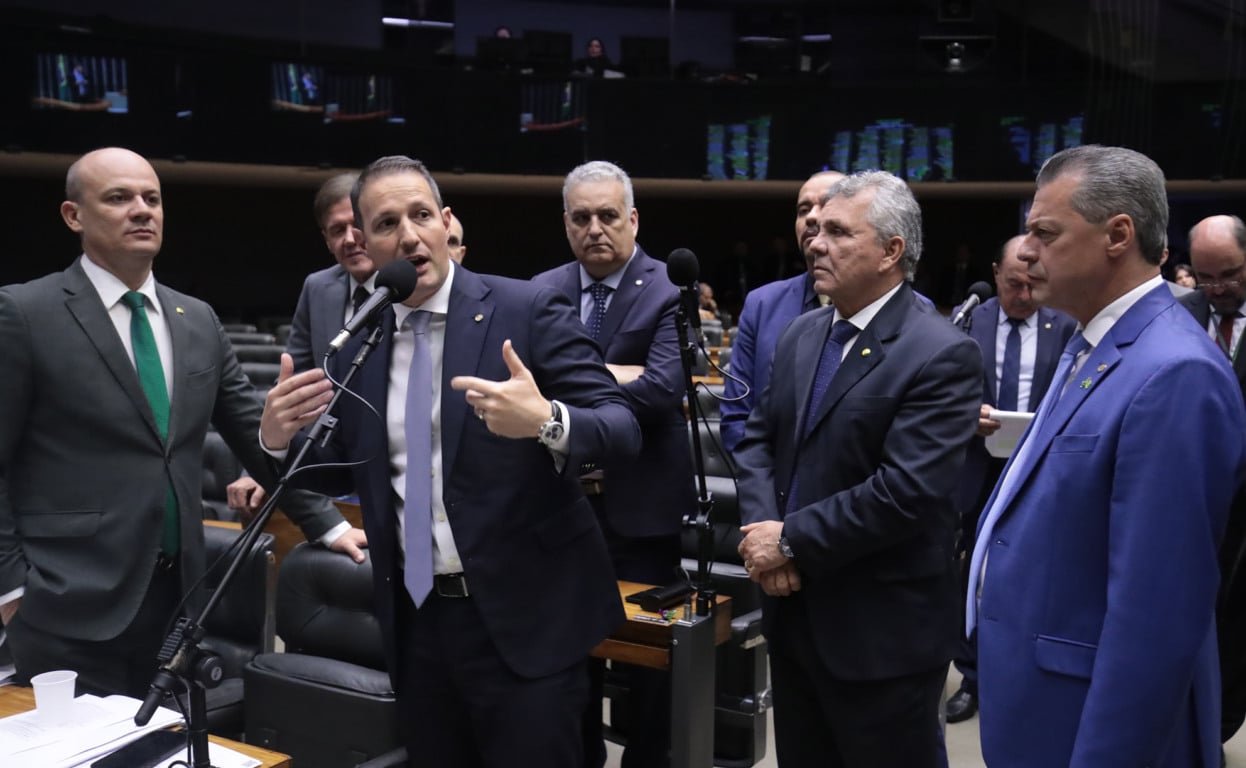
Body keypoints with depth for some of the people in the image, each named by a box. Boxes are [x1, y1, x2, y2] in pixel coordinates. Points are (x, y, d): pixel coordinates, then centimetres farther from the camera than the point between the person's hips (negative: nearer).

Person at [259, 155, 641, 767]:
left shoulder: (528, 311, -8)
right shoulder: (357, 344, 6)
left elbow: (622, 429, -13)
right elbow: (348, 470, 15)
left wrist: (547, 422, -34)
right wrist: (280, 439, -5)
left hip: (523, 619, -4)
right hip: (414, 620, 5)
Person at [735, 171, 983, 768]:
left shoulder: (942, 354, -17)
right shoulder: (800, 335, 8)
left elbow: (906, 492, -25)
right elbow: (757, 440, 8)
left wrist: (791, 540, -18)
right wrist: (763, 531, -10)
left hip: (881, 633, -7)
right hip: (793, 614, 7)